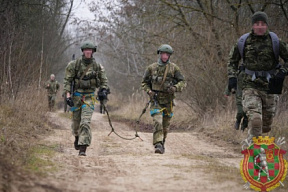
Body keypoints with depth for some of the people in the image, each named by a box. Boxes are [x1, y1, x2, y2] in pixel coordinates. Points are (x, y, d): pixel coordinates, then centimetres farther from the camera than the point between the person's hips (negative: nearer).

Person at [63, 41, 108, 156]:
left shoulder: (97, 66, 2)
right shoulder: (74, 64, -3)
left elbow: (104, 80, 12)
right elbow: (67, 80, -3)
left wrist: (103, 90, -7)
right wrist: (68, 95, -12)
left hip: (89, 97, -1)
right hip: (76, 96, 1)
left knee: (85, 122, -15)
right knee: (76, 121, 13)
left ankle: (83, 148, -18)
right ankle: (77, 137, 46)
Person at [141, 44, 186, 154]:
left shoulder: (174, 68, 1)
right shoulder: (152, 68, 2)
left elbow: (183, 82, 2)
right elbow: (144, 83, 11)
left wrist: (175, 88, -17)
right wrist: (149, 91, -7)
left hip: (168, 101, 1)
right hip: (156, 100, -1)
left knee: (165, 125, 12)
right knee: (158, 122, -18)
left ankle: (162, 143, 32)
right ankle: (158, 145, -23)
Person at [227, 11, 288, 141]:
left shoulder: (275, 42, -1)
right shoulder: (243, 42, 1)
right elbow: (232, 60, 15)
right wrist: (232, 77, 2)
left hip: (269, 86, 2)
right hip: (250, 86, -1)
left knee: (266, 123, 10)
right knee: (254, 119, -19)